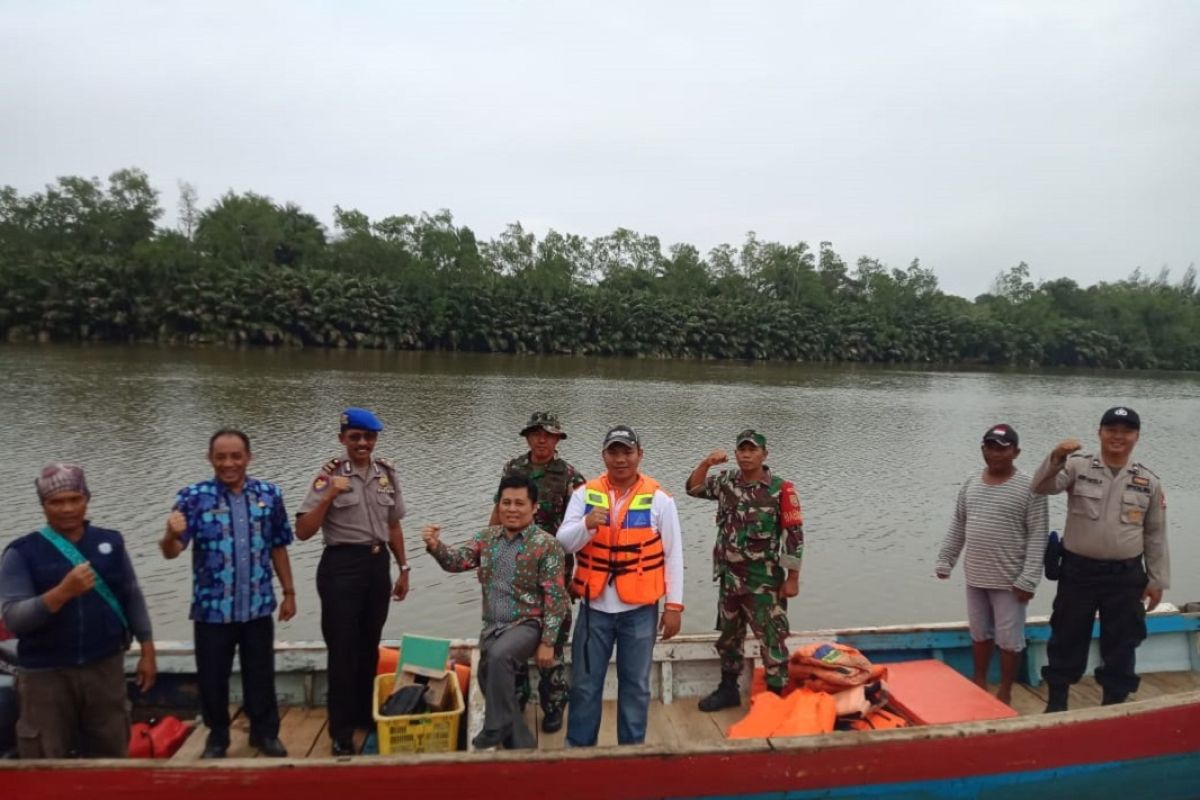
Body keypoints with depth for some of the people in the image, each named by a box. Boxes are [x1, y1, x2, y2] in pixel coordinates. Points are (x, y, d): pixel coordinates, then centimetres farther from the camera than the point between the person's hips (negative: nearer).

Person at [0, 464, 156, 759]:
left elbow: (132, 598, 9)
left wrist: (147, 651, 7)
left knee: (110, 755, 15)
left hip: (106, 666, 2)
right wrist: (63, 592, -31)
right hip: (46, 674, -2)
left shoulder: (110, 542, 2)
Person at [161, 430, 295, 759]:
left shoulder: (269, 494, -1)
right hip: (212, 609, -1)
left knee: (261, 674, 14)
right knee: (212, 678, 13)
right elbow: (171, 552, -16)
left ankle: (265, 732, 34)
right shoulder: (194, 496, -9)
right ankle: (217, 737, 36)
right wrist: (171, 535, -40)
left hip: (258, 607, 1)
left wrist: (289, 592, 8)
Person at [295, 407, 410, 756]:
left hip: (377, 564, 4)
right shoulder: (330, 474, -9)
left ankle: (366, 715, 35)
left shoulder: (386, 471, 4)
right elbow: (303, 531, -14)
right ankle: (341, 731, 19)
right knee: (343, 649, 4)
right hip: (341, 566, -4)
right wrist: (329, 495, -25)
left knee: (369, 646, 17)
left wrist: (403, 569, 12)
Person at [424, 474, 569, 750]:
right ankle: (521, 744, 20)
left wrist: (547, 642, -15)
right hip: (492, 626, 6)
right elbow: (457, 561, -3)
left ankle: (495, 732, -17)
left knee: (498, 656, -33)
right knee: (492, 680, 1)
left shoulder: (546, 545, -10)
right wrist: (435, 546, -25)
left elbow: (554, 598, -11)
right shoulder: (487, 537, 7)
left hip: (527, 624, -6)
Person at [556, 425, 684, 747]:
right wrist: (586, 524, -25)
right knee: (585, 683, 10)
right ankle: (578, 746, 27)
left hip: (640, 609, -1)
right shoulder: (585, 494, 0)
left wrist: (674, 606, -3)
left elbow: (673, 555, -1)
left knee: (636, 684, 11)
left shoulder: (659, 499, -4)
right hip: (594, 606, 1)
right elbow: (563, 542, -5)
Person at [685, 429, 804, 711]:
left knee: (771, 639, 1)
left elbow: (795, 536, -12)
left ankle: (778, 694, 13)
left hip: (764, 581, -6)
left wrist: (792, 578, -12)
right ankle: (728, 690, 33)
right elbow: (693, 488, 8)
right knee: (729, 635, 18)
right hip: (729, 578, 6)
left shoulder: (780, 489, -14)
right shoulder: (727, 481, 2)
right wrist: (706, 463, -10)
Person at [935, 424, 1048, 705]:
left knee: (1009, 639, 6)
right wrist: (945, 561, 10)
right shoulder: (970, 483, 6)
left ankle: (1005, 692, 22)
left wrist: (1028, 579, -17)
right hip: (975, 576, 5)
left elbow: (1038, 536, -12)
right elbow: (957, 526, 13)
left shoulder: (1029, 487, -11)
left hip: (1009, 580, -5)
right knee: (979, 634, 18)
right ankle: (979, 683, 34)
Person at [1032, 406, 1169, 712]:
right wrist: (1056, 458, -35)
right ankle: (1056, 703, 23)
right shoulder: (1078, 467, -3)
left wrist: (1157, 581, 7)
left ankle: (1114, 705, 27)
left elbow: (1156, 535, 8)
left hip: (1126, 575, 2)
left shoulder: (1149, 481, 3)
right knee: (1066, 640, 9)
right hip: (1078, 570, -1)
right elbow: (1042, 487, -18)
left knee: (1120, 646, 11)